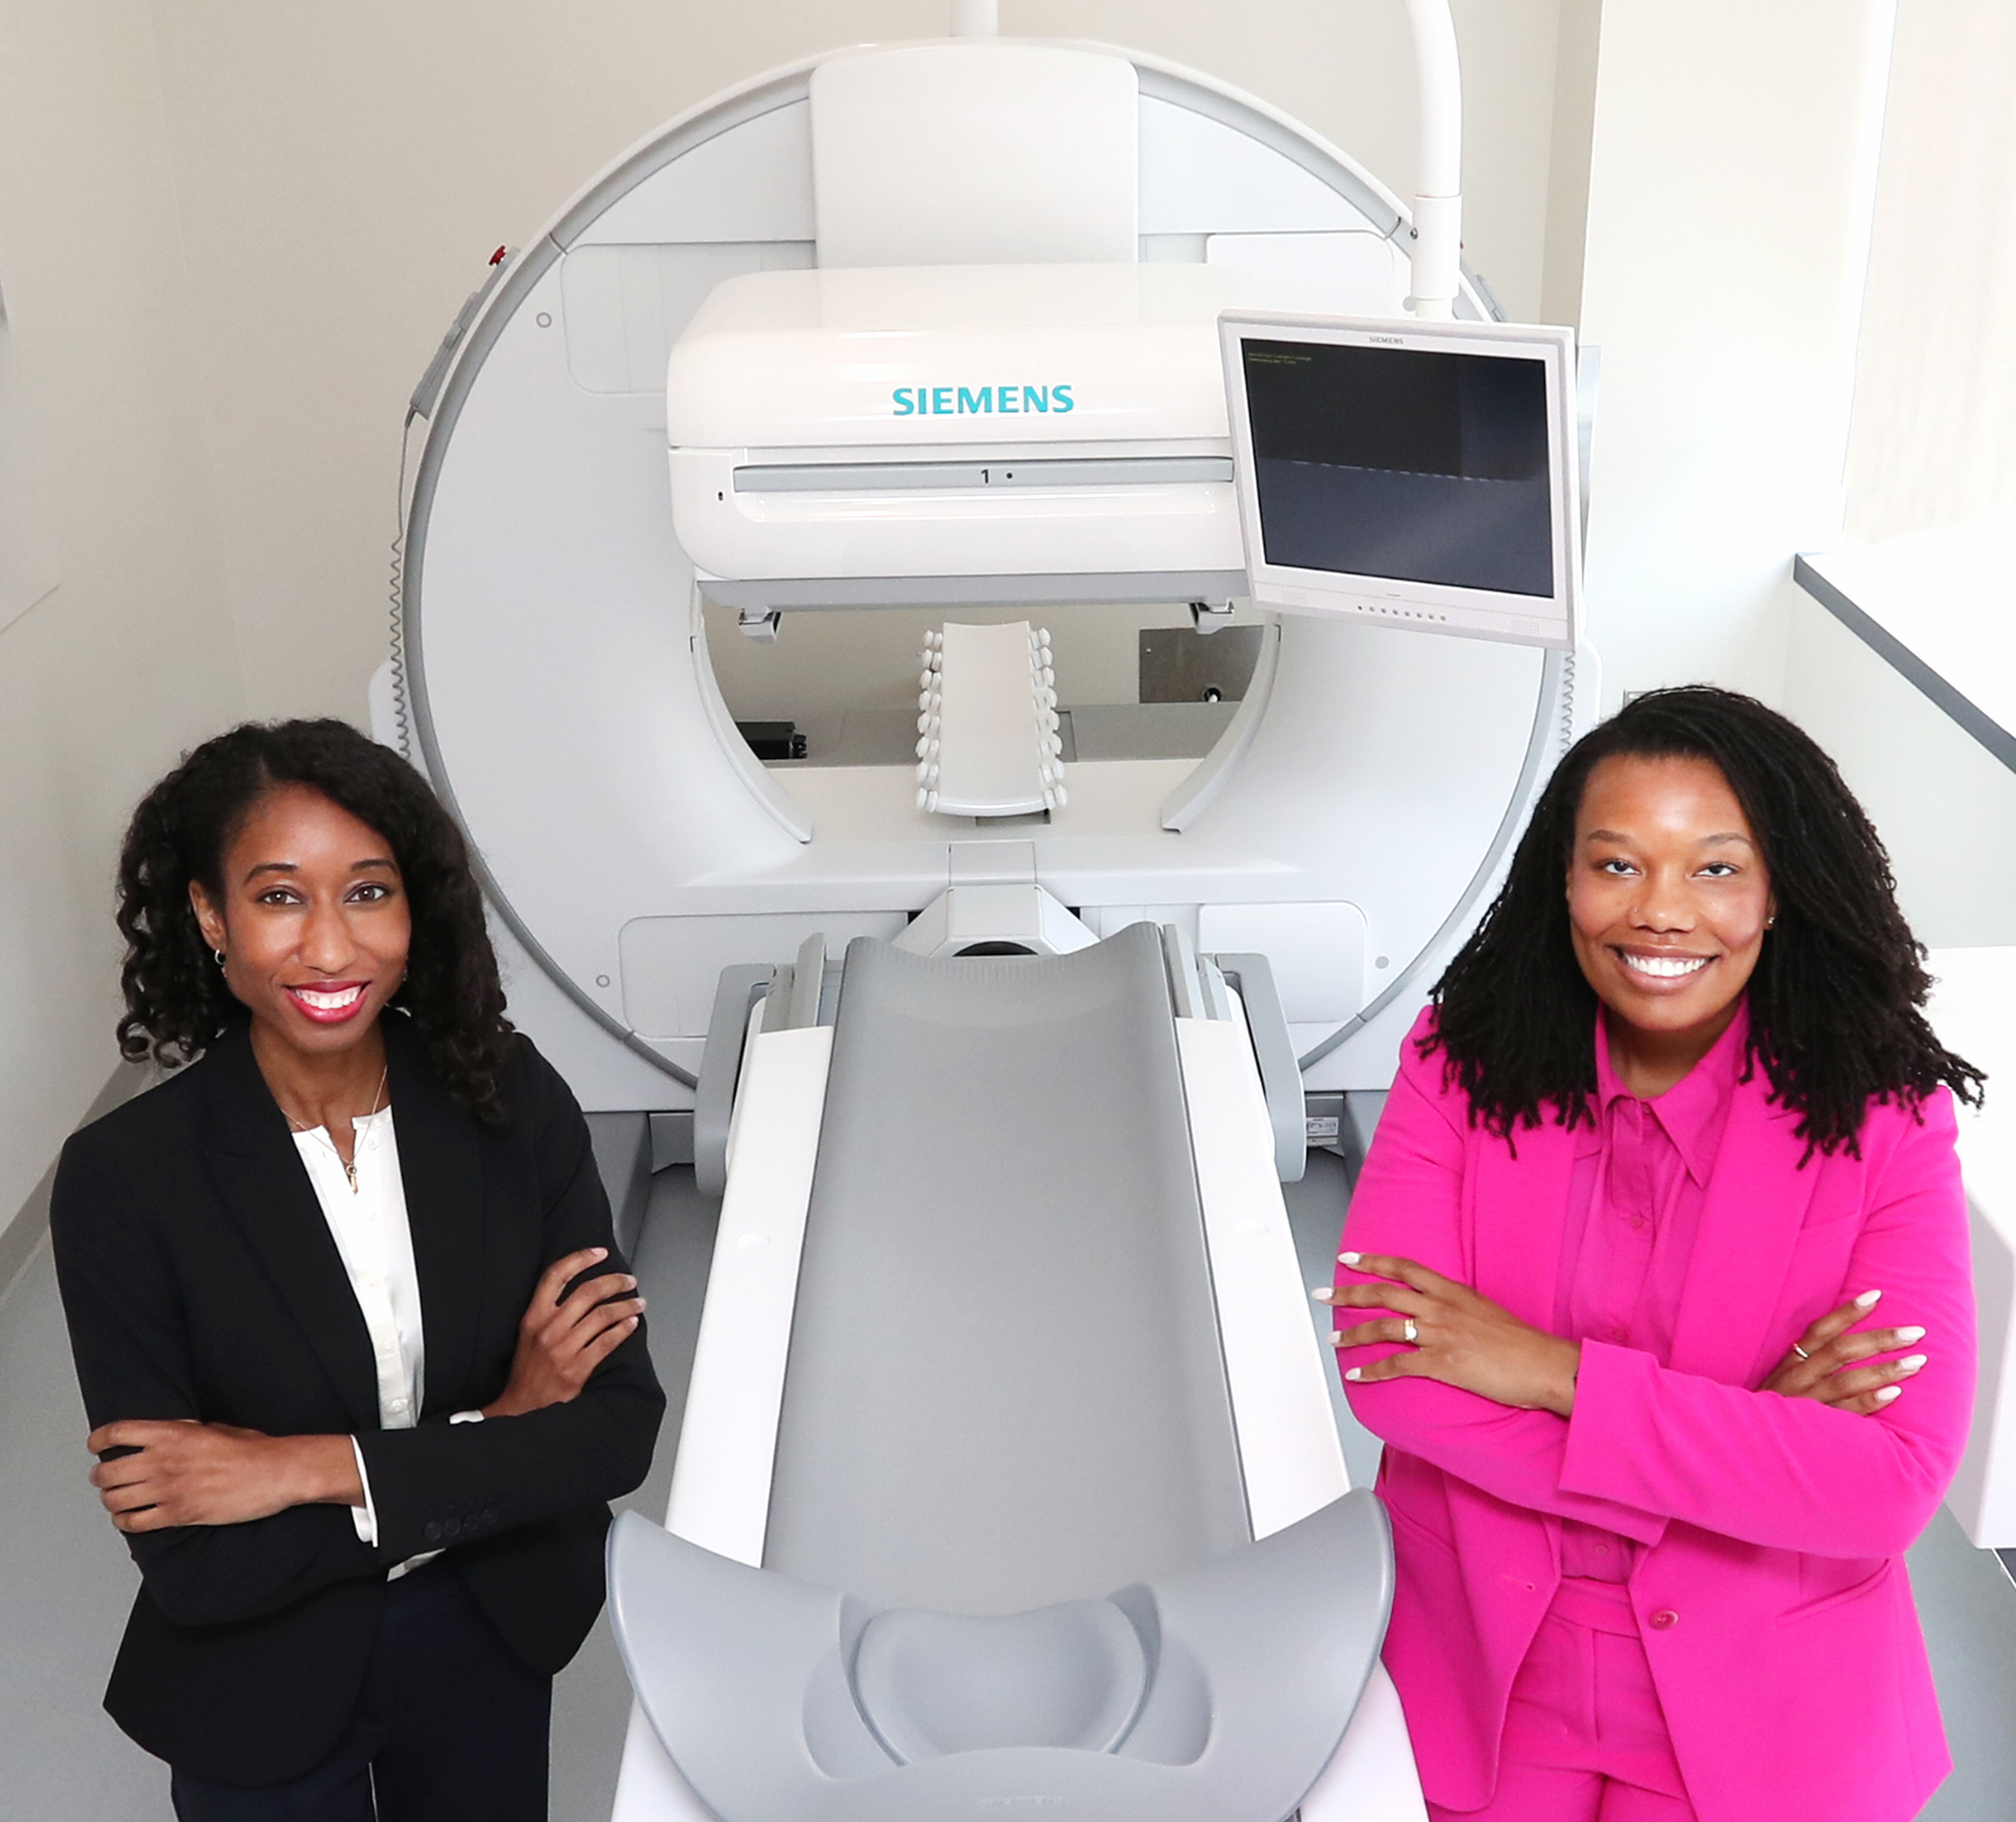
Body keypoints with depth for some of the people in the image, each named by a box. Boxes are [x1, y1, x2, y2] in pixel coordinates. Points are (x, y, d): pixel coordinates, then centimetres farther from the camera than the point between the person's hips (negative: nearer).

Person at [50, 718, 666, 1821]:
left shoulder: (515, 1103, -16)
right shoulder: (119, 1181, -22)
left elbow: (620, 1424, -16)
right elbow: (189, 1567, -22)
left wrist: (316, 1469, -24)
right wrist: (493, 1439, -22)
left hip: (489, 1646, 2)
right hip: (263, 1704, -2)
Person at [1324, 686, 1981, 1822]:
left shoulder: (1881, 1120, -14)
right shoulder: (1462, 1062, -10)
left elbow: (1893, 1482, -21)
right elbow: (1382, 1366, -20)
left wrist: (1558, 1375, -26)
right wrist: (1748, 1435, -23)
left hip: (1760, 1716, -1)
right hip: (1481, 1681, 1)